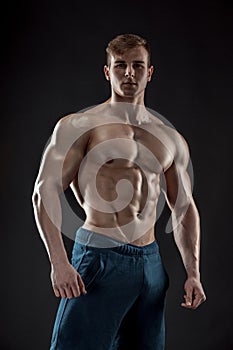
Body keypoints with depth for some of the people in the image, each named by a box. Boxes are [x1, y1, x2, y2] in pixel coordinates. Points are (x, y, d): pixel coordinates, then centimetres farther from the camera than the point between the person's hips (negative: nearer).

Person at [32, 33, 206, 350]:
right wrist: (59, 262, -19)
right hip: (100, 258, -5)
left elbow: (185, 209, 18)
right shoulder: (79, 125, -1)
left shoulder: (171, 139, 14)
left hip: (152, 263, 5)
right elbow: (46, 191, -8)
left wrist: (193, 273, 10)